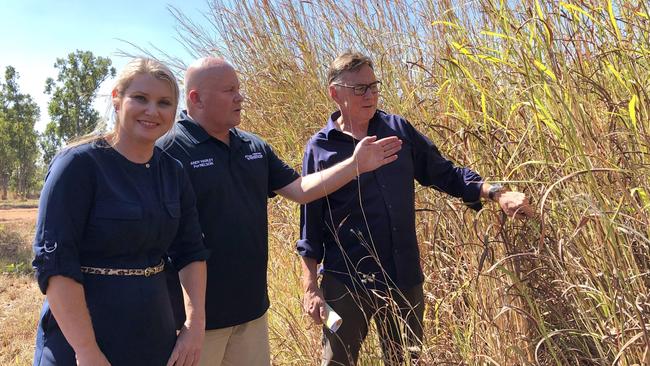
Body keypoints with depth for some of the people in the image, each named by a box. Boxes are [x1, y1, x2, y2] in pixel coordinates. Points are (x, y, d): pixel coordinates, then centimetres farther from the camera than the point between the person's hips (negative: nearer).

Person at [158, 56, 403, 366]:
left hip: (252, 305, 7)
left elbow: (300, 190, 7)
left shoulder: (254, 147, 7)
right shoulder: (169, 152, -15)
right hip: (198, 313, -6)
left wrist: (356, 164, -1)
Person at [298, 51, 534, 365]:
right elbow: (310, 222, -3)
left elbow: (444, 172, 6)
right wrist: (310, 287, -5)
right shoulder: (320, 148, -5)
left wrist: (496, 193, -9)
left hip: (405, 278, 3)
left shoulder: (398, 129, 3)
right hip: (345, 282, -3)